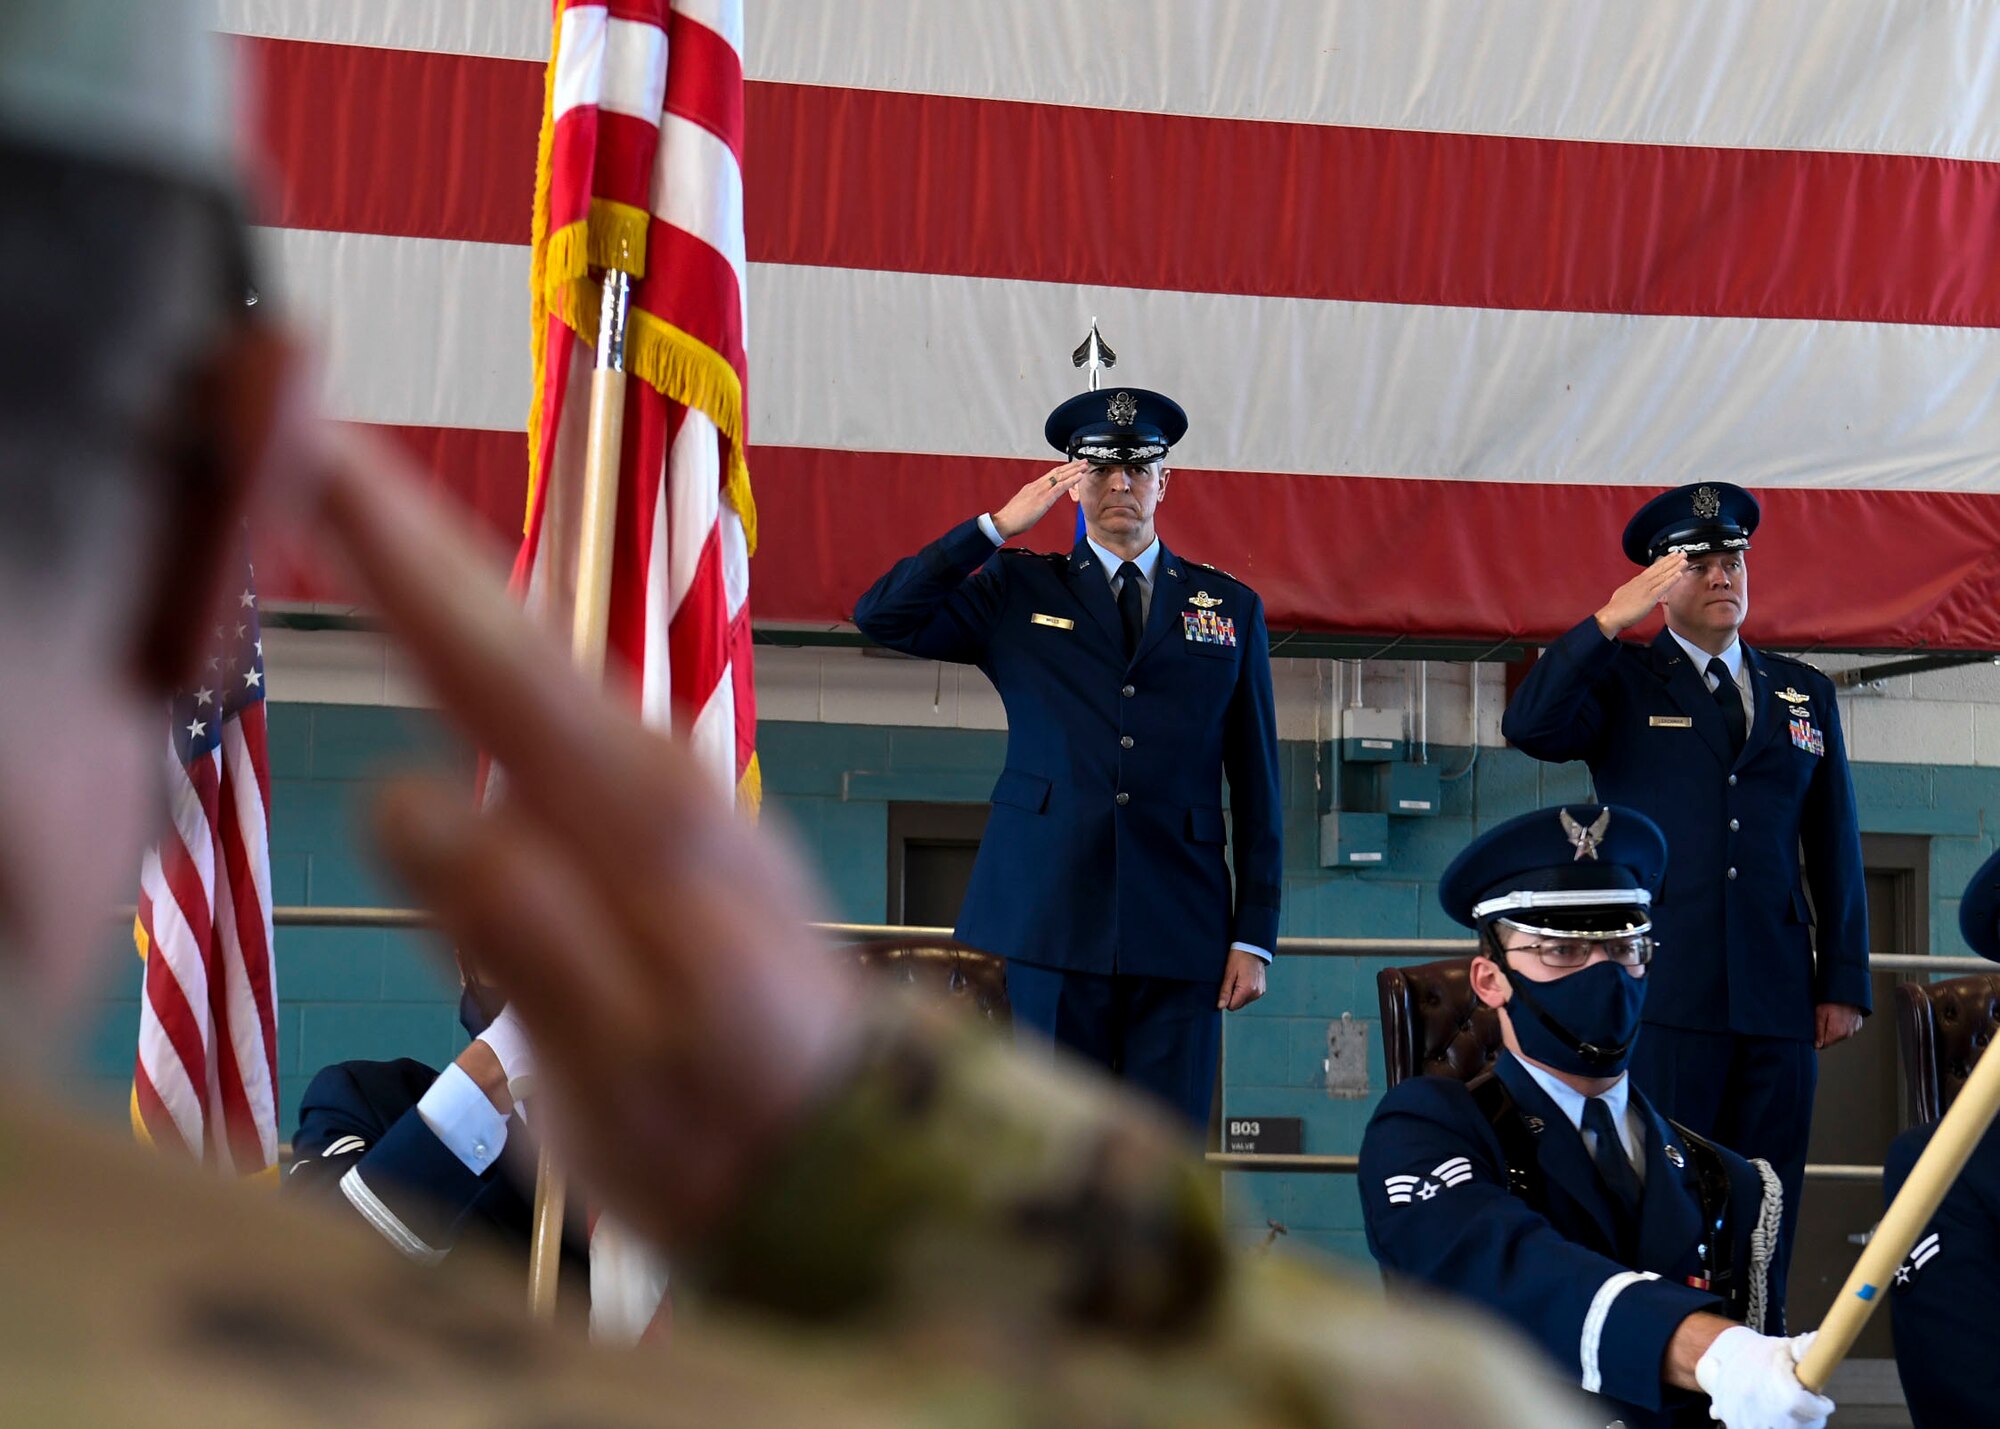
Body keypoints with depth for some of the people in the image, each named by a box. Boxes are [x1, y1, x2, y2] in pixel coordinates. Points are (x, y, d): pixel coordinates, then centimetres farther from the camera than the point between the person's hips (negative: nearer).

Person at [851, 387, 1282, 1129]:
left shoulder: (1230, 608, 15)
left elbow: (1256, 782, 12)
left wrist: (1255, 935, 5)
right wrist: (998, 526, -2)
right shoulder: (1016, 591, 13)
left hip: (1179, 930, 1)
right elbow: (881, 615, 1)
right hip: (1050, 921, -1)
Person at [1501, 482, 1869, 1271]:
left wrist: (1845, 982, 10)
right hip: (1661, 994, -3)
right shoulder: (1621, 681, 7)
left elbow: (1835, 845, 17)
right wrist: (1614, 617, -17)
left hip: (1778, 998, 4)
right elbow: (1527, 726, -13)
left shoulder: (1804, 693, 18)